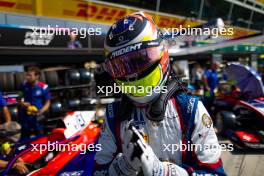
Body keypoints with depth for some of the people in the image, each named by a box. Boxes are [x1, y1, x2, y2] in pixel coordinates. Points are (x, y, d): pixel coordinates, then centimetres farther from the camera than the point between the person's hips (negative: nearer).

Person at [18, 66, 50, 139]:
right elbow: (19, 98, 11)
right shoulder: (24, 85, -2)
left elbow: (47, 102, -4)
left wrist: (41, 111, -21)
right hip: (25, 116, 3)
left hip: (38, 117, -3)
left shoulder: (43, 87, -13)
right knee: (24, 138, 13)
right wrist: (22, 103, -11)